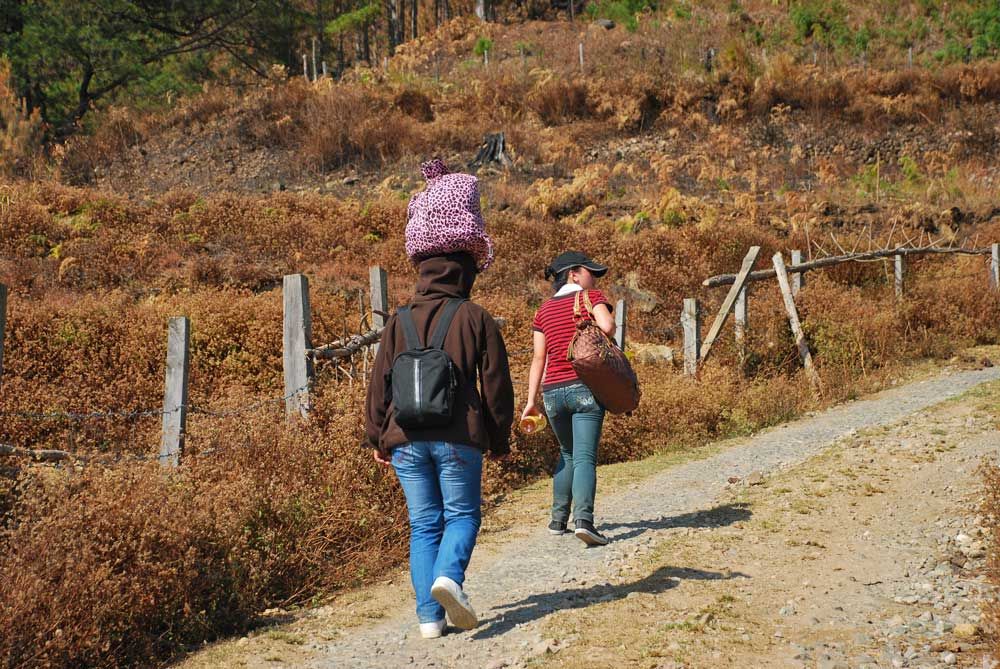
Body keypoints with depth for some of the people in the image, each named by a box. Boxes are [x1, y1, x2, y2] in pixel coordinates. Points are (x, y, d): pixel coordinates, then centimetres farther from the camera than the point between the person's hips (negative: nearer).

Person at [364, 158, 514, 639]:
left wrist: (377, 438, 16)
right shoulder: (476, 319, -2)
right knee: (461, 514, 10)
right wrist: (500, 438, 10)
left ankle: (429, 614, 4)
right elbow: (496, 384, 0)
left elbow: (379, 384, 7)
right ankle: (449, 576, -18)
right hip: (459, 438, -2)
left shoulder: (399, 323, 5)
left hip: (406, 439, 3)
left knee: (423, 522, 9)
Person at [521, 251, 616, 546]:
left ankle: (558, 519, 22)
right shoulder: (592, 297, 2)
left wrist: (531, 400, 9)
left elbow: (539, 358, 9)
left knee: (567, 454, 21)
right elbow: (607, 326, -18)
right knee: (584, 457, -8)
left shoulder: (544, 310, 14)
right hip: (586, 387, -4)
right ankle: (583, 519, -24)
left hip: (553, 391, 4)